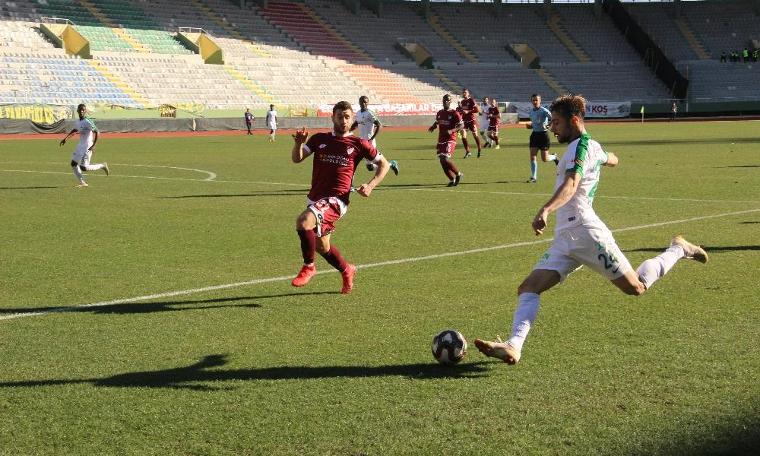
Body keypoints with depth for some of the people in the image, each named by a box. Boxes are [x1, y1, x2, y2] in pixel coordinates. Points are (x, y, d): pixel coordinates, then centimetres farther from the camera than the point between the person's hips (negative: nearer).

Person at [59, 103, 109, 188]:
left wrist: (94, 145, -26)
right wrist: (65, 138, 29)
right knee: (73, 164, 8)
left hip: (87, 147, -9)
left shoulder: (88, 122, -18)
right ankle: (82, 182, 15)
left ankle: (102, 166, 9)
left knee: (83, 167, -10)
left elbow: (97, 132, -22)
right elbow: (74, 130, 29)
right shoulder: (78, 122, 8)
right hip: (80, 145, 9)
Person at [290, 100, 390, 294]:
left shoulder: (359, 144, 1)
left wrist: (370, 185, -4)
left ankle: (309, 266, -12)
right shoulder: (319, 139, 9)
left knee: (303, 221, -31)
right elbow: (297, 159, 1)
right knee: (321, 246, 17)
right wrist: (298, 143, -20)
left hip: (336, 199, -6)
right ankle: (347, 271, 44)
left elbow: (384, 164, 10)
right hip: (315, 198, 6)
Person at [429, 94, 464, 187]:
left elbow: (462, 126, -10)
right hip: (441, 140, 7)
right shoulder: (440, 113, 12)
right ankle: (452, 180, 16)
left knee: (445, 159, -18)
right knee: (442, 161, 4)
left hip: (450, 140, -7)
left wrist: (452, 130, -24)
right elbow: (437, 122, 29)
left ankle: (458, 174, 4)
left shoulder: (454, 113, -8)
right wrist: (433, 127, 7)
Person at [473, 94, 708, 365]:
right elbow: (612, 160, 43)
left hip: (585, 232, -9)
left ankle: (678, 250, 25)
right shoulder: (593, 147, 19)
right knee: (528, 288, -8)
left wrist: (546, 210, -45)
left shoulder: (580, 145, -10)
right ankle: (514, 346, -23)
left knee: (636, 288, 2)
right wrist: (606, 156, 68)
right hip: (565, 239, 9)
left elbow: (571, 185, -28)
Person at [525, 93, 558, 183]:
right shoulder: (531, 112, 9)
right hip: (534, 134, 6)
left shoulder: (544, 111, -12)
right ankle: (534, 177, 0)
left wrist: (549, 125, -33)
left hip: (543, 134, -6)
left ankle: (554, 157, 33)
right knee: (532, 157, -4)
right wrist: (530, 125, 6)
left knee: (544, 158, -2)